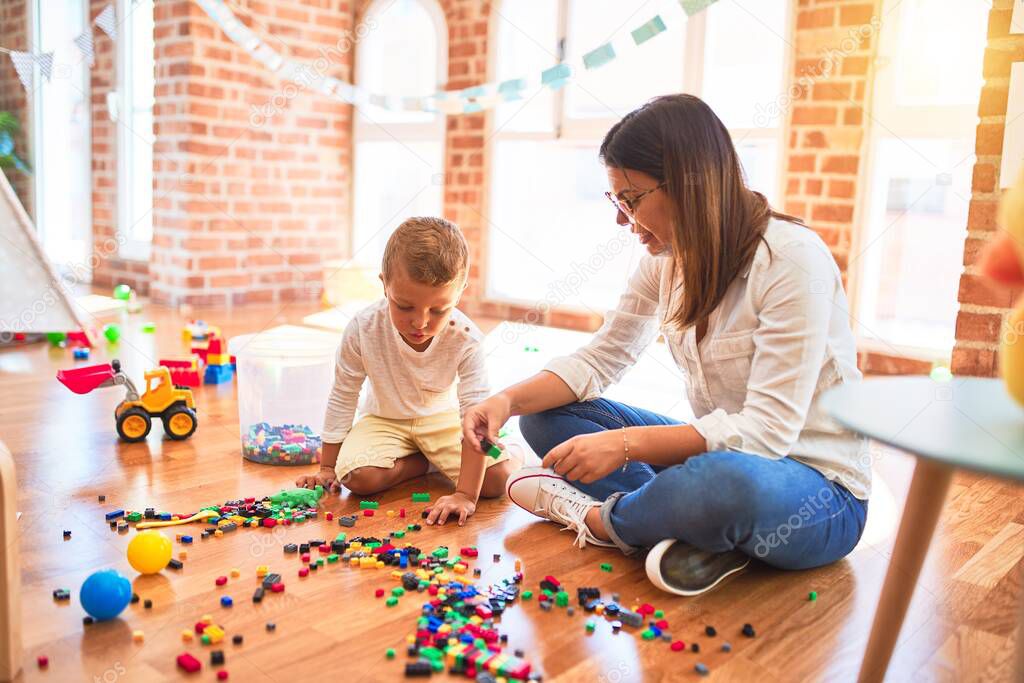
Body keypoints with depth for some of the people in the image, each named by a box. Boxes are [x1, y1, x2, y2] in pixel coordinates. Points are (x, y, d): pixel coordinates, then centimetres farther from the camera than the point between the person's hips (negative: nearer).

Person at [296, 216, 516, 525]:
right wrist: (327, 468, -5)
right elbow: (342, 398, -12)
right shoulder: (363, 328, -27)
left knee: (497, 479, -19)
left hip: (443, 418, -1)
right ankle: (421, 462, 1)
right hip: (385, 419, 1)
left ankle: (434, 457, 10)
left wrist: (465, 494, -38)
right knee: (357, 476, -28)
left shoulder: (465, 339, -29)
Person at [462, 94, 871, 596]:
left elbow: (766, 432, -27)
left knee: (725, 481, -43)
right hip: (720, 455, 7)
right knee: (545, 413, -4)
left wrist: (626, 444, -31)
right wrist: (509, 401, -15)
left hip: (818, 486, -7)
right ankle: (703, 533, -18)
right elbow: (599, 359, 2)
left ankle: (600, 520, -11)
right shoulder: (667, 257, 0)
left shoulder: (792, 259, -22)